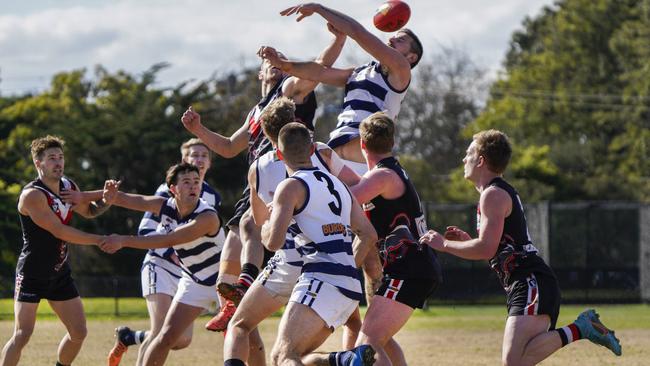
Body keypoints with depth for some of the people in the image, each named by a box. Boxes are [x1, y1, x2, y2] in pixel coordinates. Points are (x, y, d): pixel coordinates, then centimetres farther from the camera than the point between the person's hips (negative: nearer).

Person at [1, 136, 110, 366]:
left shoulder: (69, 187, 5)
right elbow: (60, 231, -24)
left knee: (79, 332, 6)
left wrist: (106, 200, 1)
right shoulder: (32, 195, -20)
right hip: (32, 275, -7)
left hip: (60, 273, 7)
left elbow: (89, 211, 23)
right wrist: (102, 241, -23)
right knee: (22, 335, -15)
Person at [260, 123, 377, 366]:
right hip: (351, 286, 8)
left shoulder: (291, 187, -2)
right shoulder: (337, 184, 22)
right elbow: (368, 235, 25)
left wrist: (266, 226, 10)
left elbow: (274, 242, -11)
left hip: (322, 282, -8)